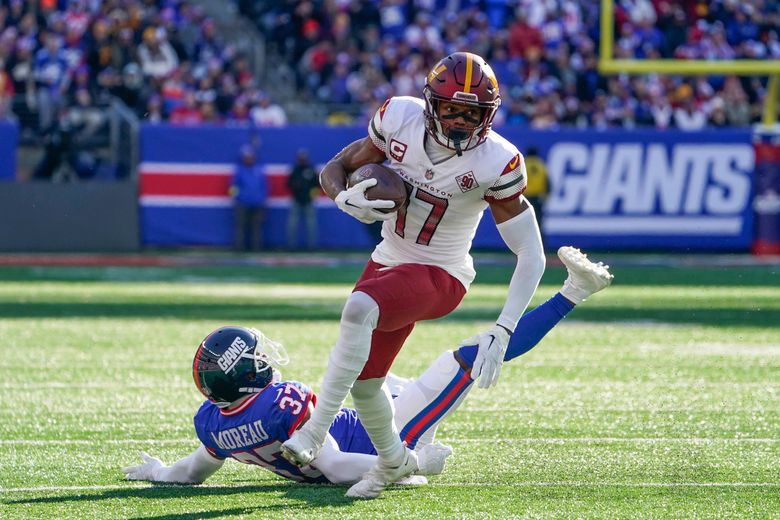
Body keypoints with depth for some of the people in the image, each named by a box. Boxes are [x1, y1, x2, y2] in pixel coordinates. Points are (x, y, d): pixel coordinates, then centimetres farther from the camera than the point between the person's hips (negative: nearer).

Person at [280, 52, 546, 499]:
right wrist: (348, 200, -24)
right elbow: (335, 170, 2)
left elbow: (532, 256, -18)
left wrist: (502, 332, -27)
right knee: (363, 381, 10)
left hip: (440, 275, -5)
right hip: (390, 262, 5)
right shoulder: (400, 119, -12)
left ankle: (315, 432, -26)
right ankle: (393, 461, 39)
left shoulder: (495, 164, -21)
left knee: (359, 309, -33)